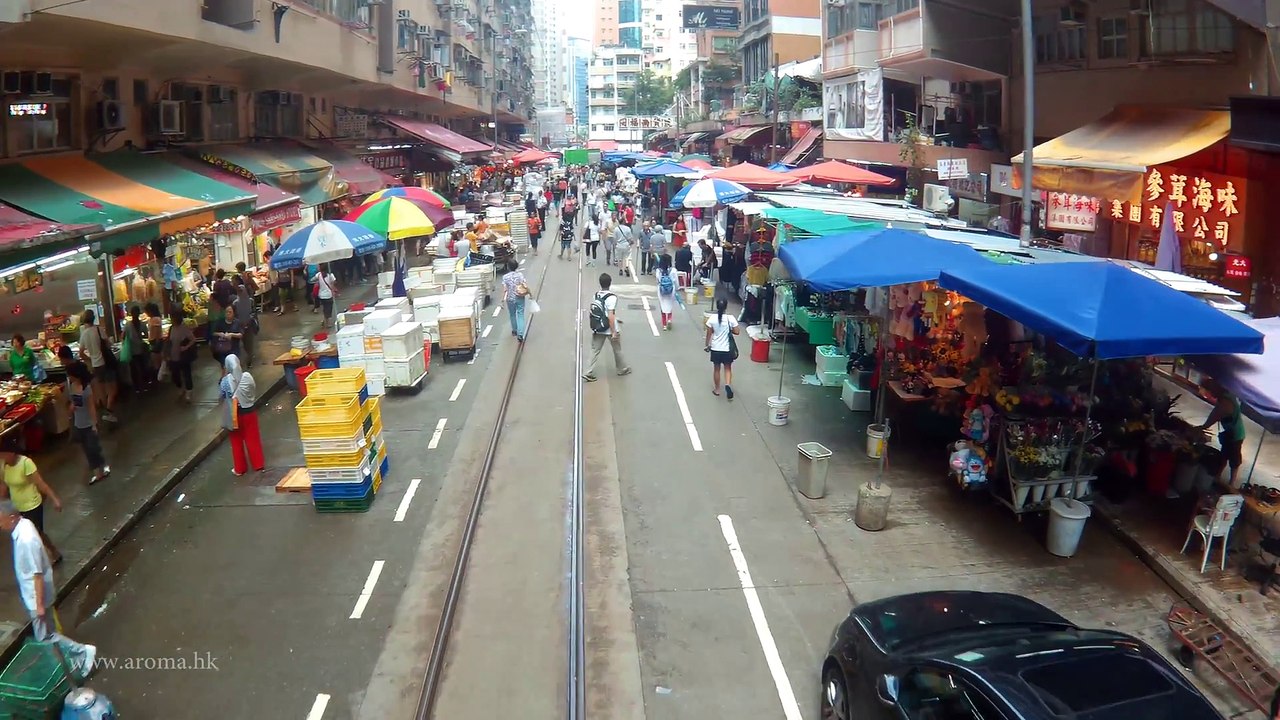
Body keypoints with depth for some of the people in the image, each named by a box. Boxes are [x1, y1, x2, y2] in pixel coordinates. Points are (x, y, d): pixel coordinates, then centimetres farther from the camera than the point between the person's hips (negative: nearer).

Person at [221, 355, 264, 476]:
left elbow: (222, 395, -1)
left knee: (237, 442, 14)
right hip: (249, 411, 1)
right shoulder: (247, 376, -11)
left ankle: (239, 469, 22)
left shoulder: (226, 380, -16)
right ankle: (259, 465, 21)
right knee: (253, 439, 14)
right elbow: (254, 392, 0)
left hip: (234, 414, -1)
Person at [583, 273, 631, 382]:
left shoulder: (595, 296, 0)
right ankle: (623, 369, 33)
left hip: (598, 329, 5)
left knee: (595, 351, 7)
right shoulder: (611, 297, -19)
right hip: (610, 330, -5)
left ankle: (588, 373, 1)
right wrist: (614, 332, -19)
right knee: (617, 350, 15)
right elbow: (610, 316, -23)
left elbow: (591, 314, 7)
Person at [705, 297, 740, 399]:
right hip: (727, 349, -1)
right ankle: (728, 384, -10)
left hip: (715, 349, 1)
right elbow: (737, 331, -9)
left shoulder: (712, 319, -10)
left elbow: (709, 334, -4)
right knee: (728, 368, 14)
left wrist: (707, 345, 9)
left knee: (716, 369, 15)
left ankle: (717, 389, 23)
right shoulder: (730, 318, -12)